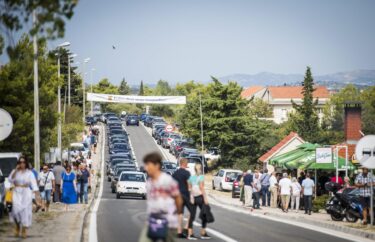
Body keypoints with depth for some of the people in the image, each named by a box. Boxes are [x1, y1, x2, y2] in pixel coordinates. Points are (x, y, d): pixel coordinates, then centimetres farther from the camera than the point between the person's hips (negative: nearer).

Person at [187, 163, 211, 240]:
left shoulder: (191, 177, 9)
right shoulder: (201, 177, -6)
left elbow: (189, 188, 3)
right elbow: (201, 187, -14)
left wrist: (191, 198, 3)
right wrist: (205, 198, -13)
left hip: (193, 198, 5)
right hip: (200, 197, -5)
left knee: (192, 216, 4)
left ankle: (190, 234, -2)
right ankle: (203, 233, 8)